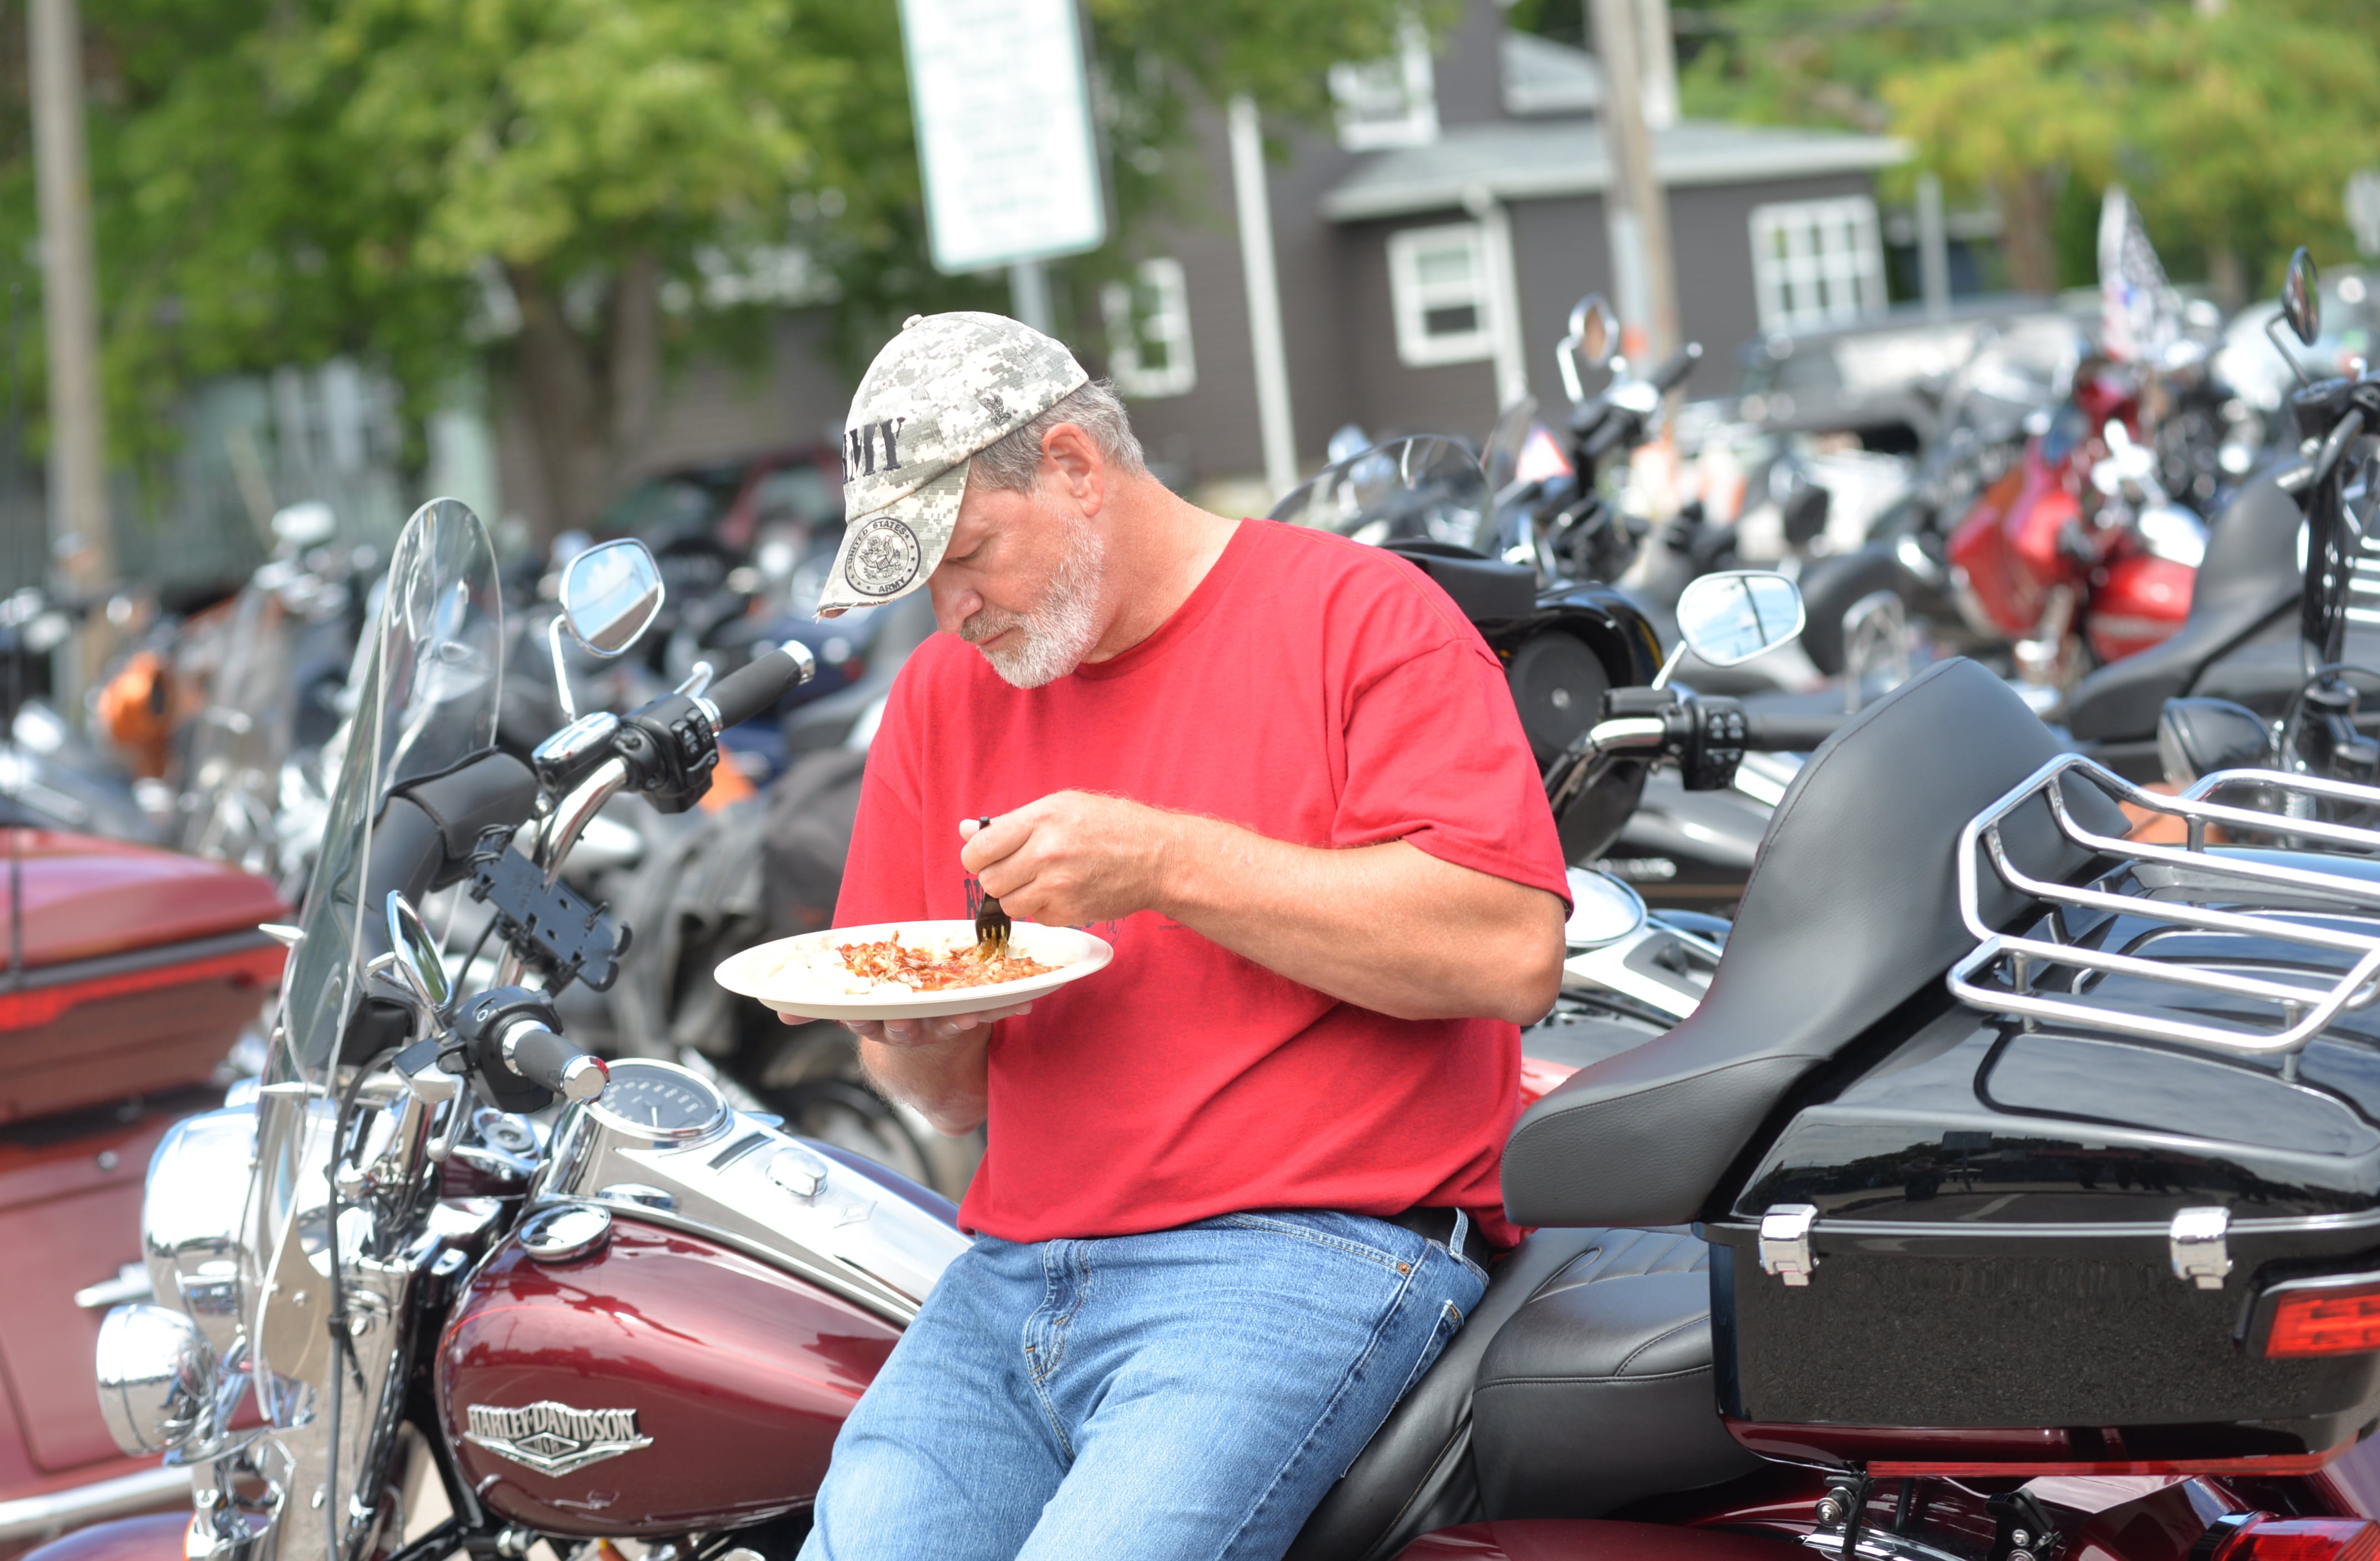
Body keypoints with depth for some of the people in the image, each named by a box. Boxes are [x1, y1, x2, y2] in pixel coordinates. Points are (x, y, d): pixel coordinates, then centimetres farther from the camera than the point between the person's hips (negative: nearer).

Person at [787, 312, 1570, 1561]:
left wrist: (1162, 862, -15)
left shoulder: (1358, 613, 0)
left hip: (1304, 1257, -5)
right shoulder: (942, 696, 18)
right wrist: (923, 1039, -4)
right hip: (1011, 1274, 6)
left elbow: (1513, 955, -14)